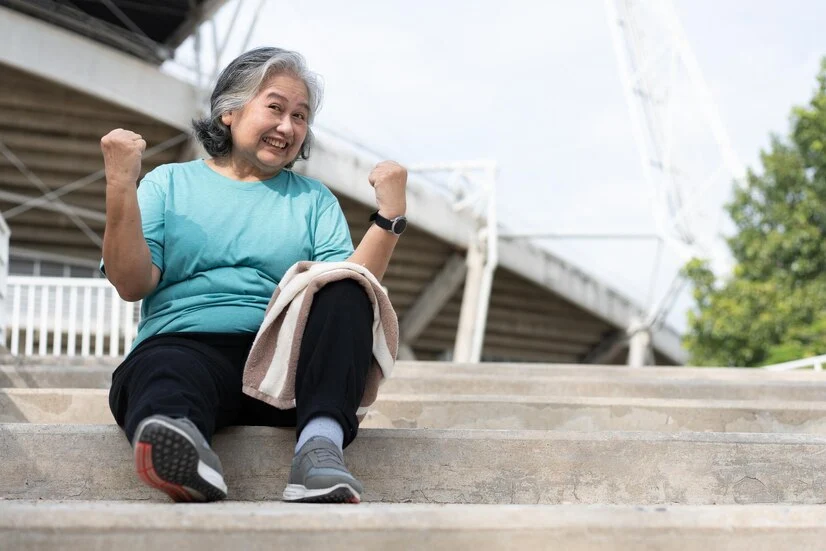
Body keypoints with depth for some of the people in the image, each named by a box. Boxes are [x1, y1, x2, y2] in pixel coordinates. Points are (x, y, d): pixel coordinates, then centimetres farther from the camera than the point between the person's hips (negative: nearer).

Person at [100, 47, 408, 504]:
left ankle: (321, 441, -44)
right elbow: (133, 284, 4)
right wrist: (121, 186, -5)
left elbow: (348, 292, 6)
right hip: (185, 344, -2)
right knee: (161, 369, -36)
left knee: (346, 290, -26)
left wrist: (390, 216, -5)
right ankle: (178, 444, -69)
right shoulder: (169, 183, 18)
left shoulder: (314, 199, 23)